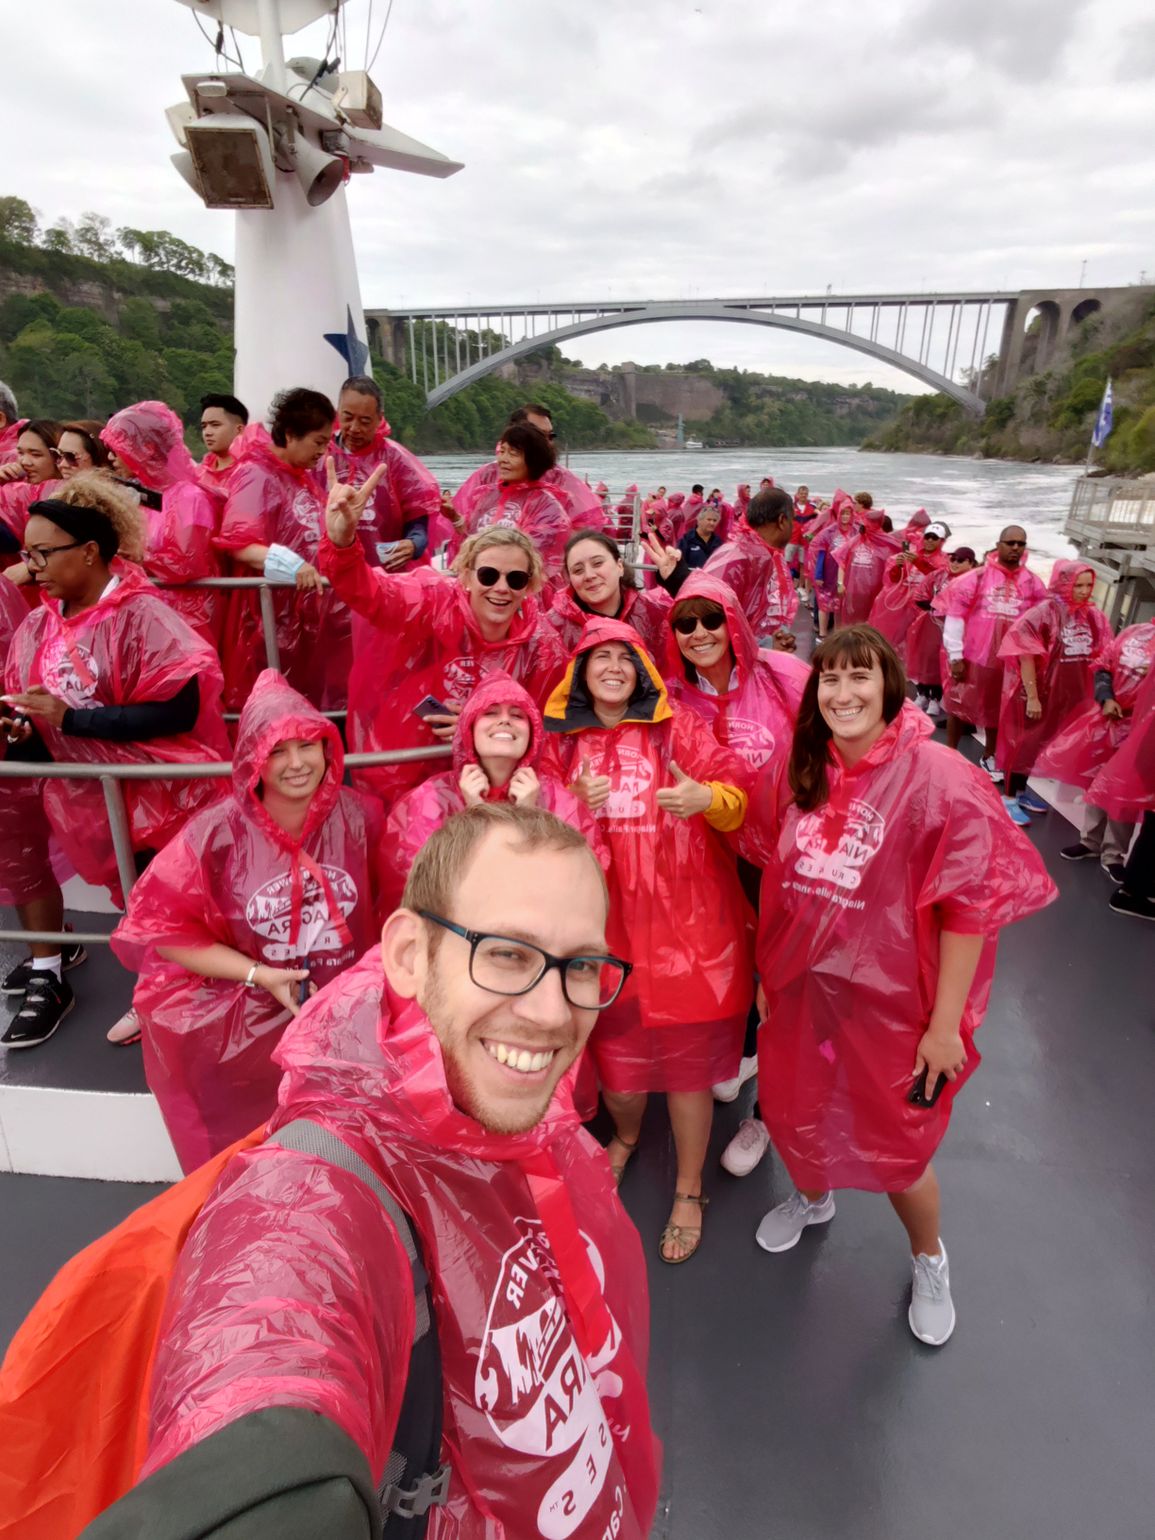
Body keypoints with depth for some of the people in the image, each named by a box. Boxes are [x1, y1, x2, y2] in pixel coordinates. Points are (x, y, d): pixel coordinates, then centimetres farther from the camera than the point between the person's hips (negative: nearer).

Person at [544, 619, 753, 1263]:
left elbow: (737, 795, -5)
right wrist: (577, 806, -10)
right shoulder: (562, 741, 7)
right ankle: (626, 1136, 47)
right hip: (603, 916, 2)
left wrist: (706, 796, -27)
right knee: (612, 1040, 11)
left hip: (684, 916, -2)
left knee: (688, 1048, 5)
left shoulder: (678, 727, -1)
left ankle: (689, 1188, 28)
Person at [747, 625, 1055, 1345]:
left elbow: (969, 909, -17)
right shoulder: (798, 771, -3)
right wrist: (766, 971, 11)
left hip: (889, 1005, -4)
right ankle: (812, 1197, 57)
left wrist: (945, 1024, -14)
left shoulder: (939, 779, -19)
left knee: (894, 1146, 14)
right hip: (800, 989, 5)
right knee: (795, 1114, 22)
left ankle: (930, 1260, 47)